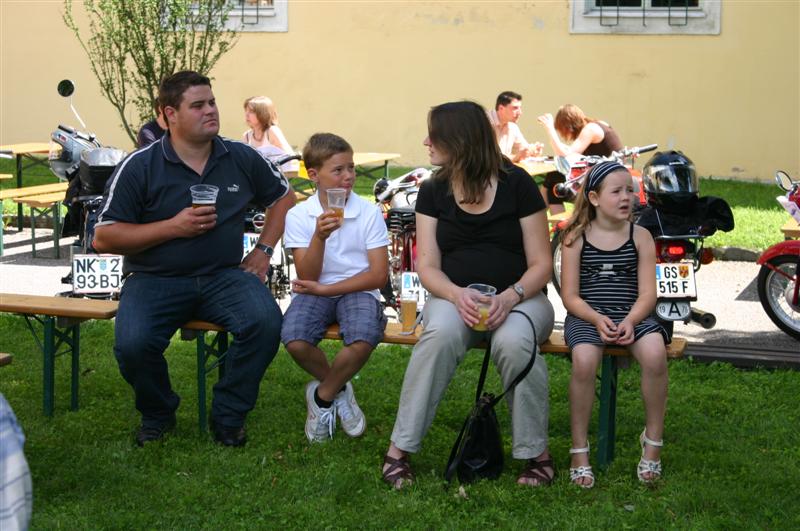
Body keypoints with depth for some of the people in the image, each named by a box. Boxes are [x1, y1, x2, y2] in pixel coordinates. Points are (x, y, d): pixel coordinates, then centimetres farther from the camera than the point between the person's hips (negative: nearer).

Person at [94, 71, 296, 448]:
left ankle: (228, 417, -4)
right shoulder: (140, 167, -4)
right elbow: (103, 238, -6)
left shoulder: (241, 158, 6)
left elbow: (283, 197, 23)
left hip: (224, 275, 2)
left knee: (266, 321, -27)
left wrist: (263, 251, 11)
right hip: (155, 279, -2)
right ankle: (158, 415, 5)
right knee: (133, 344, -30)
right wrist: (173, 226, -13)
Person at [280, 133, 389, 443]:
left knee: (363, 340, -34)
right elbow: (307, 277, -7)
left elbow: (378, 275, -6)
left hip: (358, 291, -1)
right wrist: (319, 236, -24)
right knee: (295, 341, -31)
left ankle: (322, 395, -3)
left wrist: (325, 289, -12)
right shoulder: (298, 216, -1)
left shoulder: (369, 212, -3)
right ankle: (338, 389, 2)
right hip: (315, 293, 1)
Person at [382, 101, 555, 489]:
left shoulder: (516, 185, -3)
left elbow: (541, 264, -3)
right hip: (454, 297, 2)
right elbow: (428, 266, 0)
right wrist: (457, 295, -22)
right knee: (440, 334, -34)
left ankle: (536, 453, -18)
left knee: (513, 341, -37)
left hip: (519, 299, -2)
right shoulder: (433, 192, 5)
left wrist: (511, 296, -24)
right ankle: (399, 449, -26)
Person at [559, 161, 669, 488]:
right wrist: (598, 319, -18)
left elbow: (647, 292, 1)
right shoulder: (576, 238, 3)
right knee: (584, 360, -34)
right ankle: (579, 449, -17)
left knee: (655, 353, -31)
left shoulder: (640, 237, 7)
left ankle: (653, 441, -10)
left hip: (631, 315, 1)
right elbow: (570, 295, 0)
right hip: (586, 316, -1)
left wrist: (630, 321, -18)